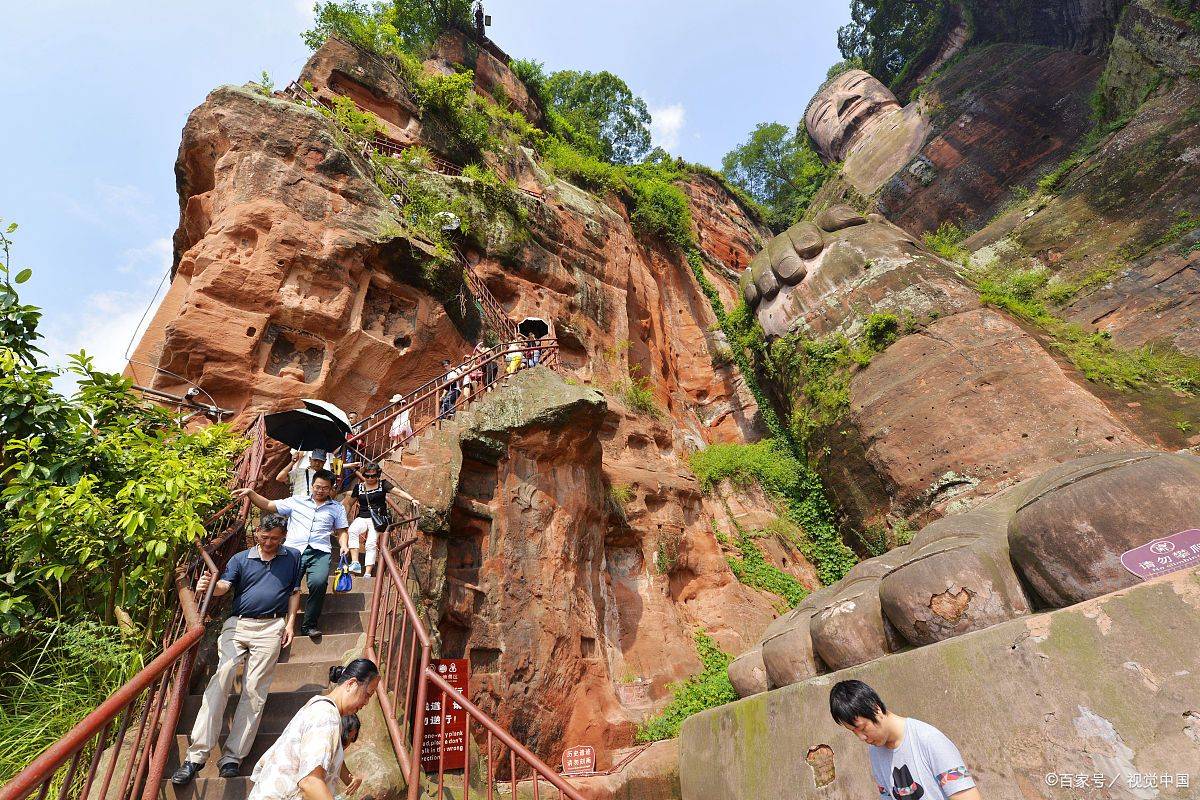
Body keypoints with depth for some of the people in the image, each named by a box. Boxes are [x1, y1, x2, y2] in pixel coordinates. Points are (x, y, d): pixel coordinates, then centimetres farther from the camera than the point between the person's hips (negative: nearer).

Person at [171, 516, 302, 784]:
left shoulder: (292, 557, 11)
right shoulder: (241, 559, 10)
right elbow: (225, 585, -5)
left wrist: (290, 624, 5)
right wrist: (209, 586, -28)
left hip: (270, 628, -1)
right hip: (237, 624, 1)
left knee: (255, 691, -4)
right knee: (220, 680, -13)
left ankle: (232, 756, 3)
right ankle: (196, 754, -7)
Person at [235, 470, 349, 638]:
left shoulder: (337, 508, 21)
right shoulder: (296, 501, 22)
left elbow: (342, 531, 20)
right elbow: (268, 506, 19)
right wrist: (250, 493, 6)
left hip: (319, 552, -1)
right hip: (293, 549, 1)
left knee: (319, 582, -28)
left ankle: (309, 624, -11)